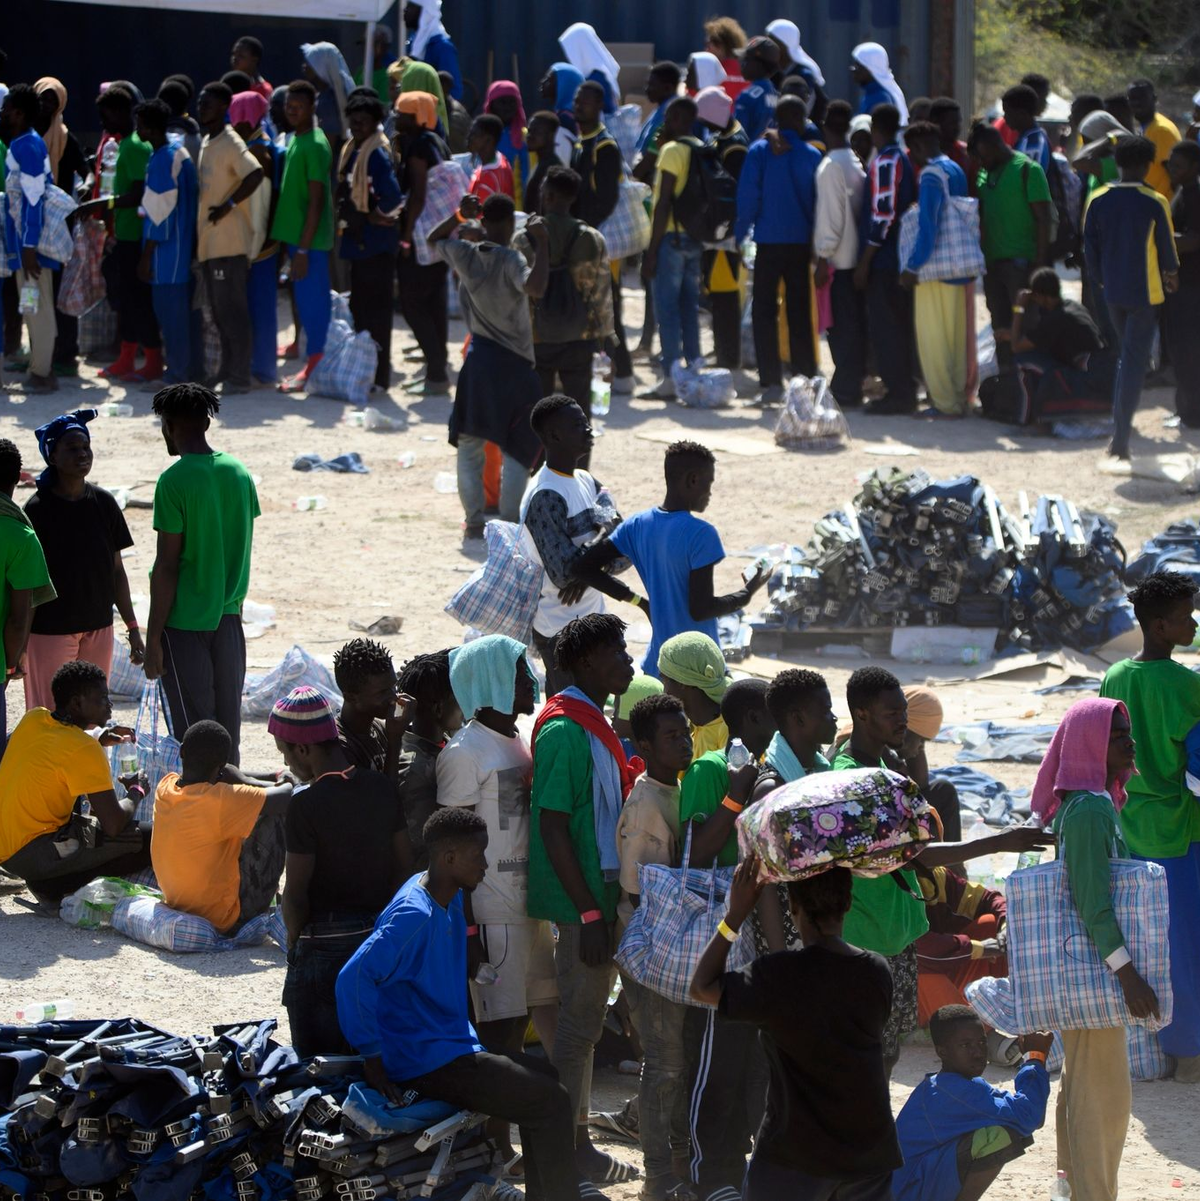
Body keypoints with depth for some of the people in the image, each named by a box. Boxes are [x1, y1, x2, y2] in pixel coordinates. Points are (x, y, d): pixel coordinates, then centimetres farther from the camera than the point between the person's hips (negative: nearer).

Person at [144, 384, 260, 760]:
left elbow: (167, 566, -16)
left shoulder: (175, 482, -15)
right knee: (228, 725, 13)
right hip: (228, 616, 6)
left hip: (185, 620, -6)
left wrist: (153, 637, -12)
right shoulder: (239, 473, 4)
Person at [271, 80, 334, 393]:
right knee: (304, 301, 12)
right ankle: (314, 363, 18)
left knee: (311, 301, -5)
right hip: (295, 237, 9)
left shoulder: (315, 145, -14)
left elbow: (317, 201, -17)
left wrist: (303, 249, -19)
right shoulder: (295, 141, 13)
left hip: (310, 240, -9)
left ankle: (315, 366, -1)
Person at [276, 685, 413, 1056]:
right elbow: (405, 866, 9)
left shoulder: (306, 805, -16)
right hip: (381, 939, 7)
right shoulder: (382, 789, 3)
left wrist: (294, 936, 4)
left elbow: (295, 891, -13)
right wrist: (381, 916, 17)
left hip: (324, 944, -7)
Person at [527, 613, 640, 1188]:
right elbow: (552, 827, -21)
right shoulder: (566, 730, -18)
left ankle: (577, 1143, 22)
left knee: (585, 1021, 15)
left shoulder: (592, 725, 14)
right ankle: (562, 1155, 0)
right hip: (582, 900, -10)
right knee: (578, 1024, -5)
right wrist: (589, 913, -22)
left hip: (600, 894, 10)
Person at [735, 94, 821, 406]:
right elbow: (821, 202, 0)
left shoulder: (760, 152, -6)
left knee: (764, 313, 4)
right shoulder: (812, 156, -3)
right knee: (800, 313, 9)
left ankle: (771, 383, -3)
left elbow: (748, 195, -8)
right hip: (801, 244, 1)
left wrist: (741, 233, 2)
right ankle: (804, 378, 8)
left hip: (768, 243, -1)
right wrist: (817, 244, 8)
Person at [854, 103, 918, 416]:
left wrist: (865, 261, -17)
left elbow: (883, 213, -21)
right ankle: (904, 392, 17)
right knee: (899, 327, 13)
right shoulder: (904, 158, 14)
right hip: (901, 258, 9)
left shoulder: (885, 161, -15)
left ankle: (898, 393, -7)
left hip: (884, 259, -9)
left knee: (885, 327, -6)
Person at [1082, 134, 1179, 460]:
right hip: (1145, 292, -4)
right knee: (1135, 361, -2)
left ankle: (1121, 425, 25)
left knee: (1126, 354, 22)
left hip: (1112, 291, 4)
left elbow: (1090, 248, 3)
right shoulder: (1154, 204, -14)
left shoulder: (1097, 201, -4)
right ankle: (1121, 436, -9)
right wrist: (1171, 274, 18)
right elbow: (1166, 248, -4)